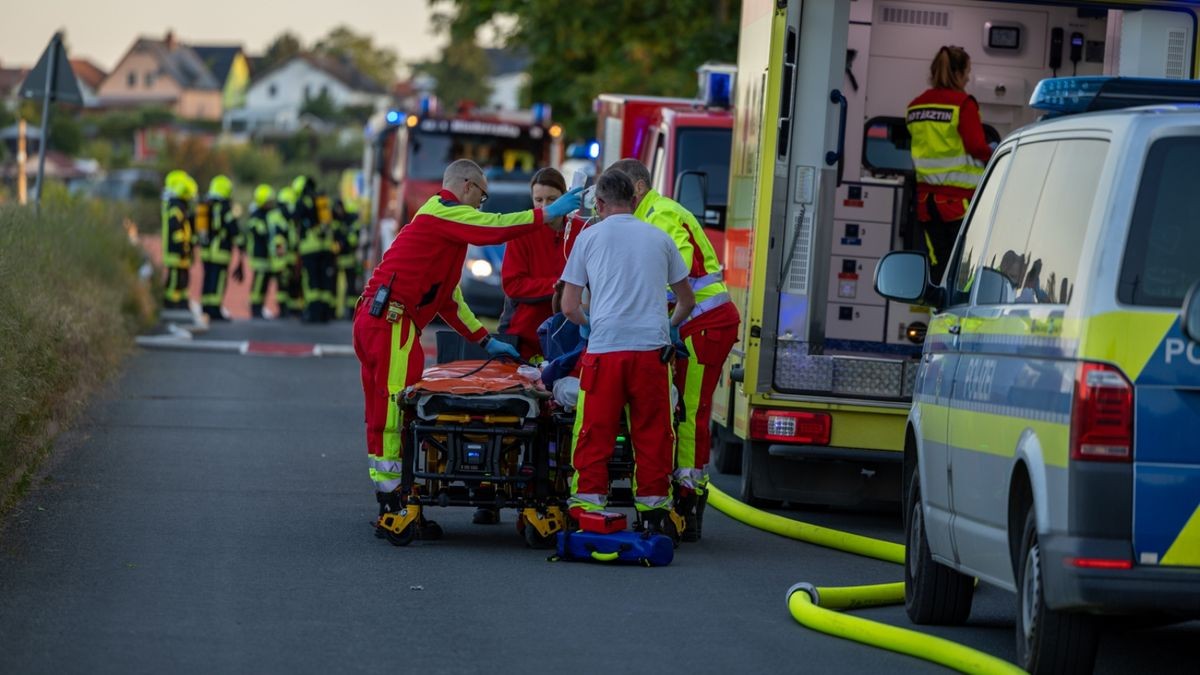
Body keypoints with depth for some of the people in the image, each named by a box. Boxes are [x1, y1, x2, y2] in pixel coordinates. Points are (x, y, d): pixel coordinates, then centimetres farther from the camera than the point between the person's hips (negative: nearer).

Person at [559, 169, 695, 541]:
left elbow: (569, 307, 8)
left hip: (605, 347, -2)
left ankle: (588, 507, 0)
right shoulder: (659, 238, 16)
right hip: (651, 346, 2)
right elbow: (687, 301, 25)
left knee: (595, 433, 3)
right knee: (653, 433, 8)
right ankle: (653, 508, 11)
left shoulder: (589, 237, 10)